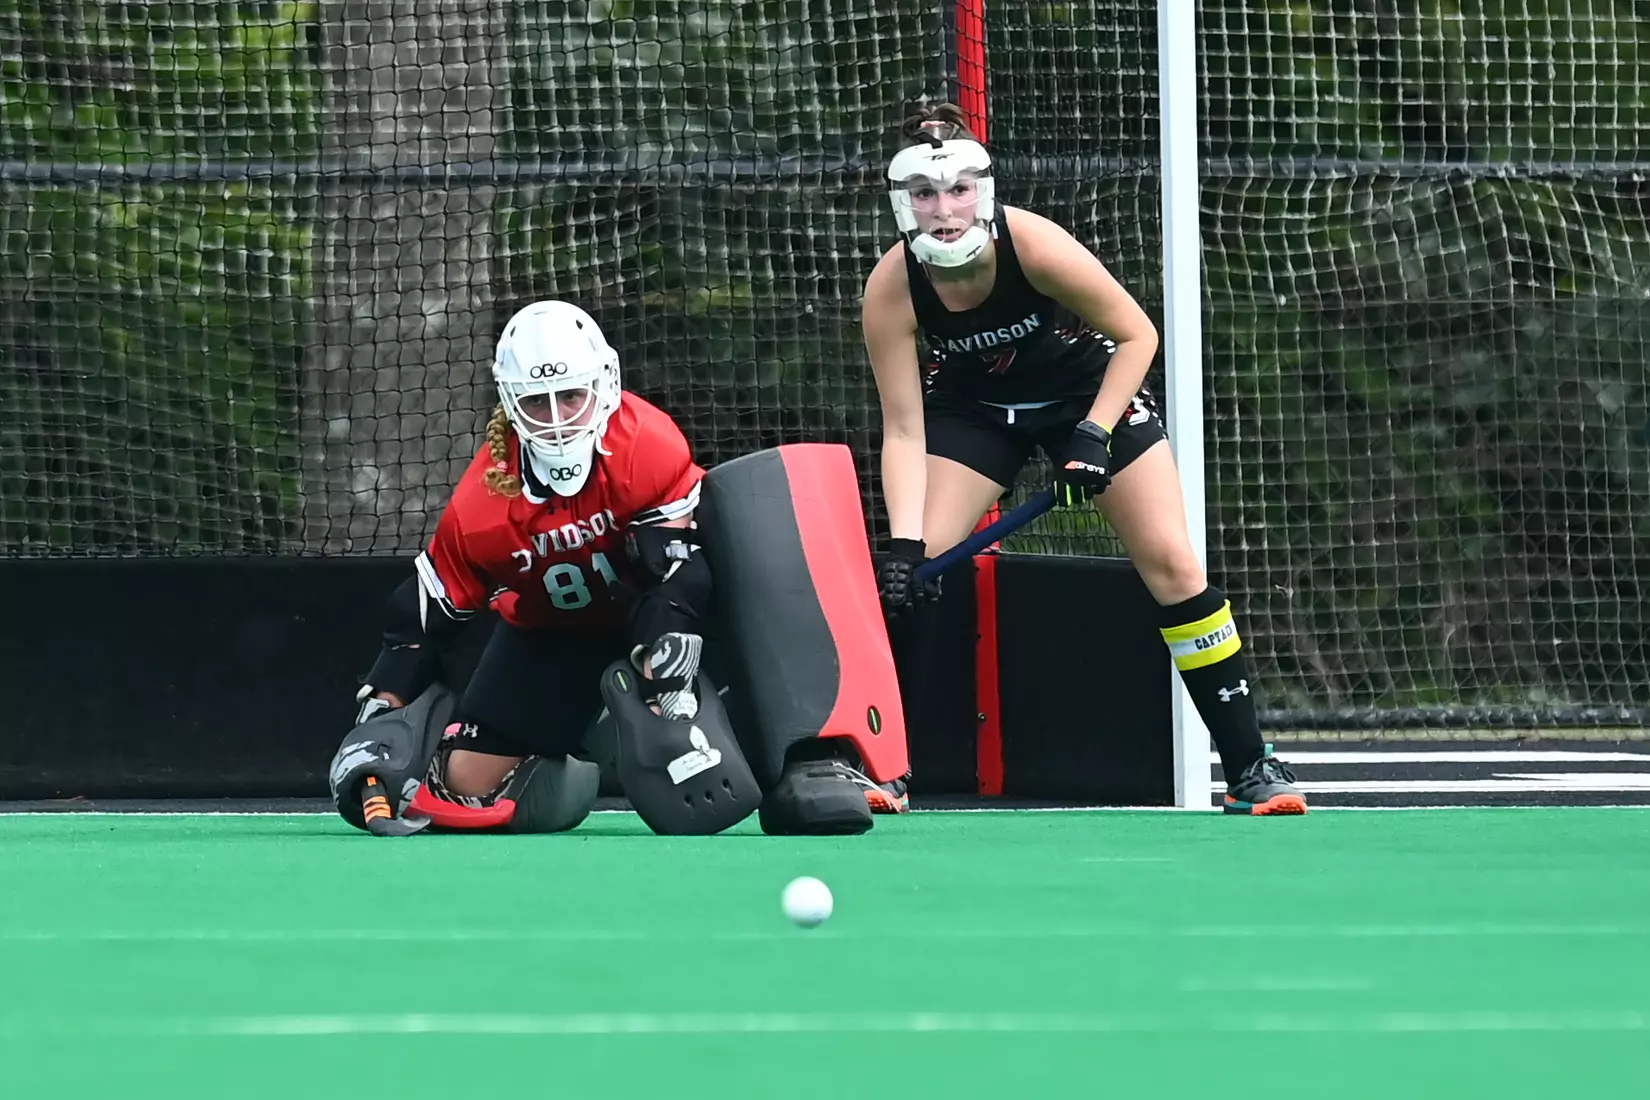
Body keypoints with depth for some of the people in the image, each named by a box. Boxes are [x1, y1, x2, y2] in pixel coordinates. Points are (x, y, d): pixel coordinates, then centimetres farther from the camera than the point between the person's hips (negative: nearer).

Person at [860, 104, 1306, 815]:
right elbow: (904, 431, -22)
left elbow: (1137, 334, -18)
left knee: (1170, 561, -11)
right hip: (973, 403, 2)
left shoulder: (1034, 244, -33)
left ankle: (1250, 769, -2)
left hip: (1090, 388, -1)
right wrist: (905, 545, -33)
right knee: (908, 569, -16)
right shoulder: (892, 290, -27)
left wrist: (1093, 436, -25)